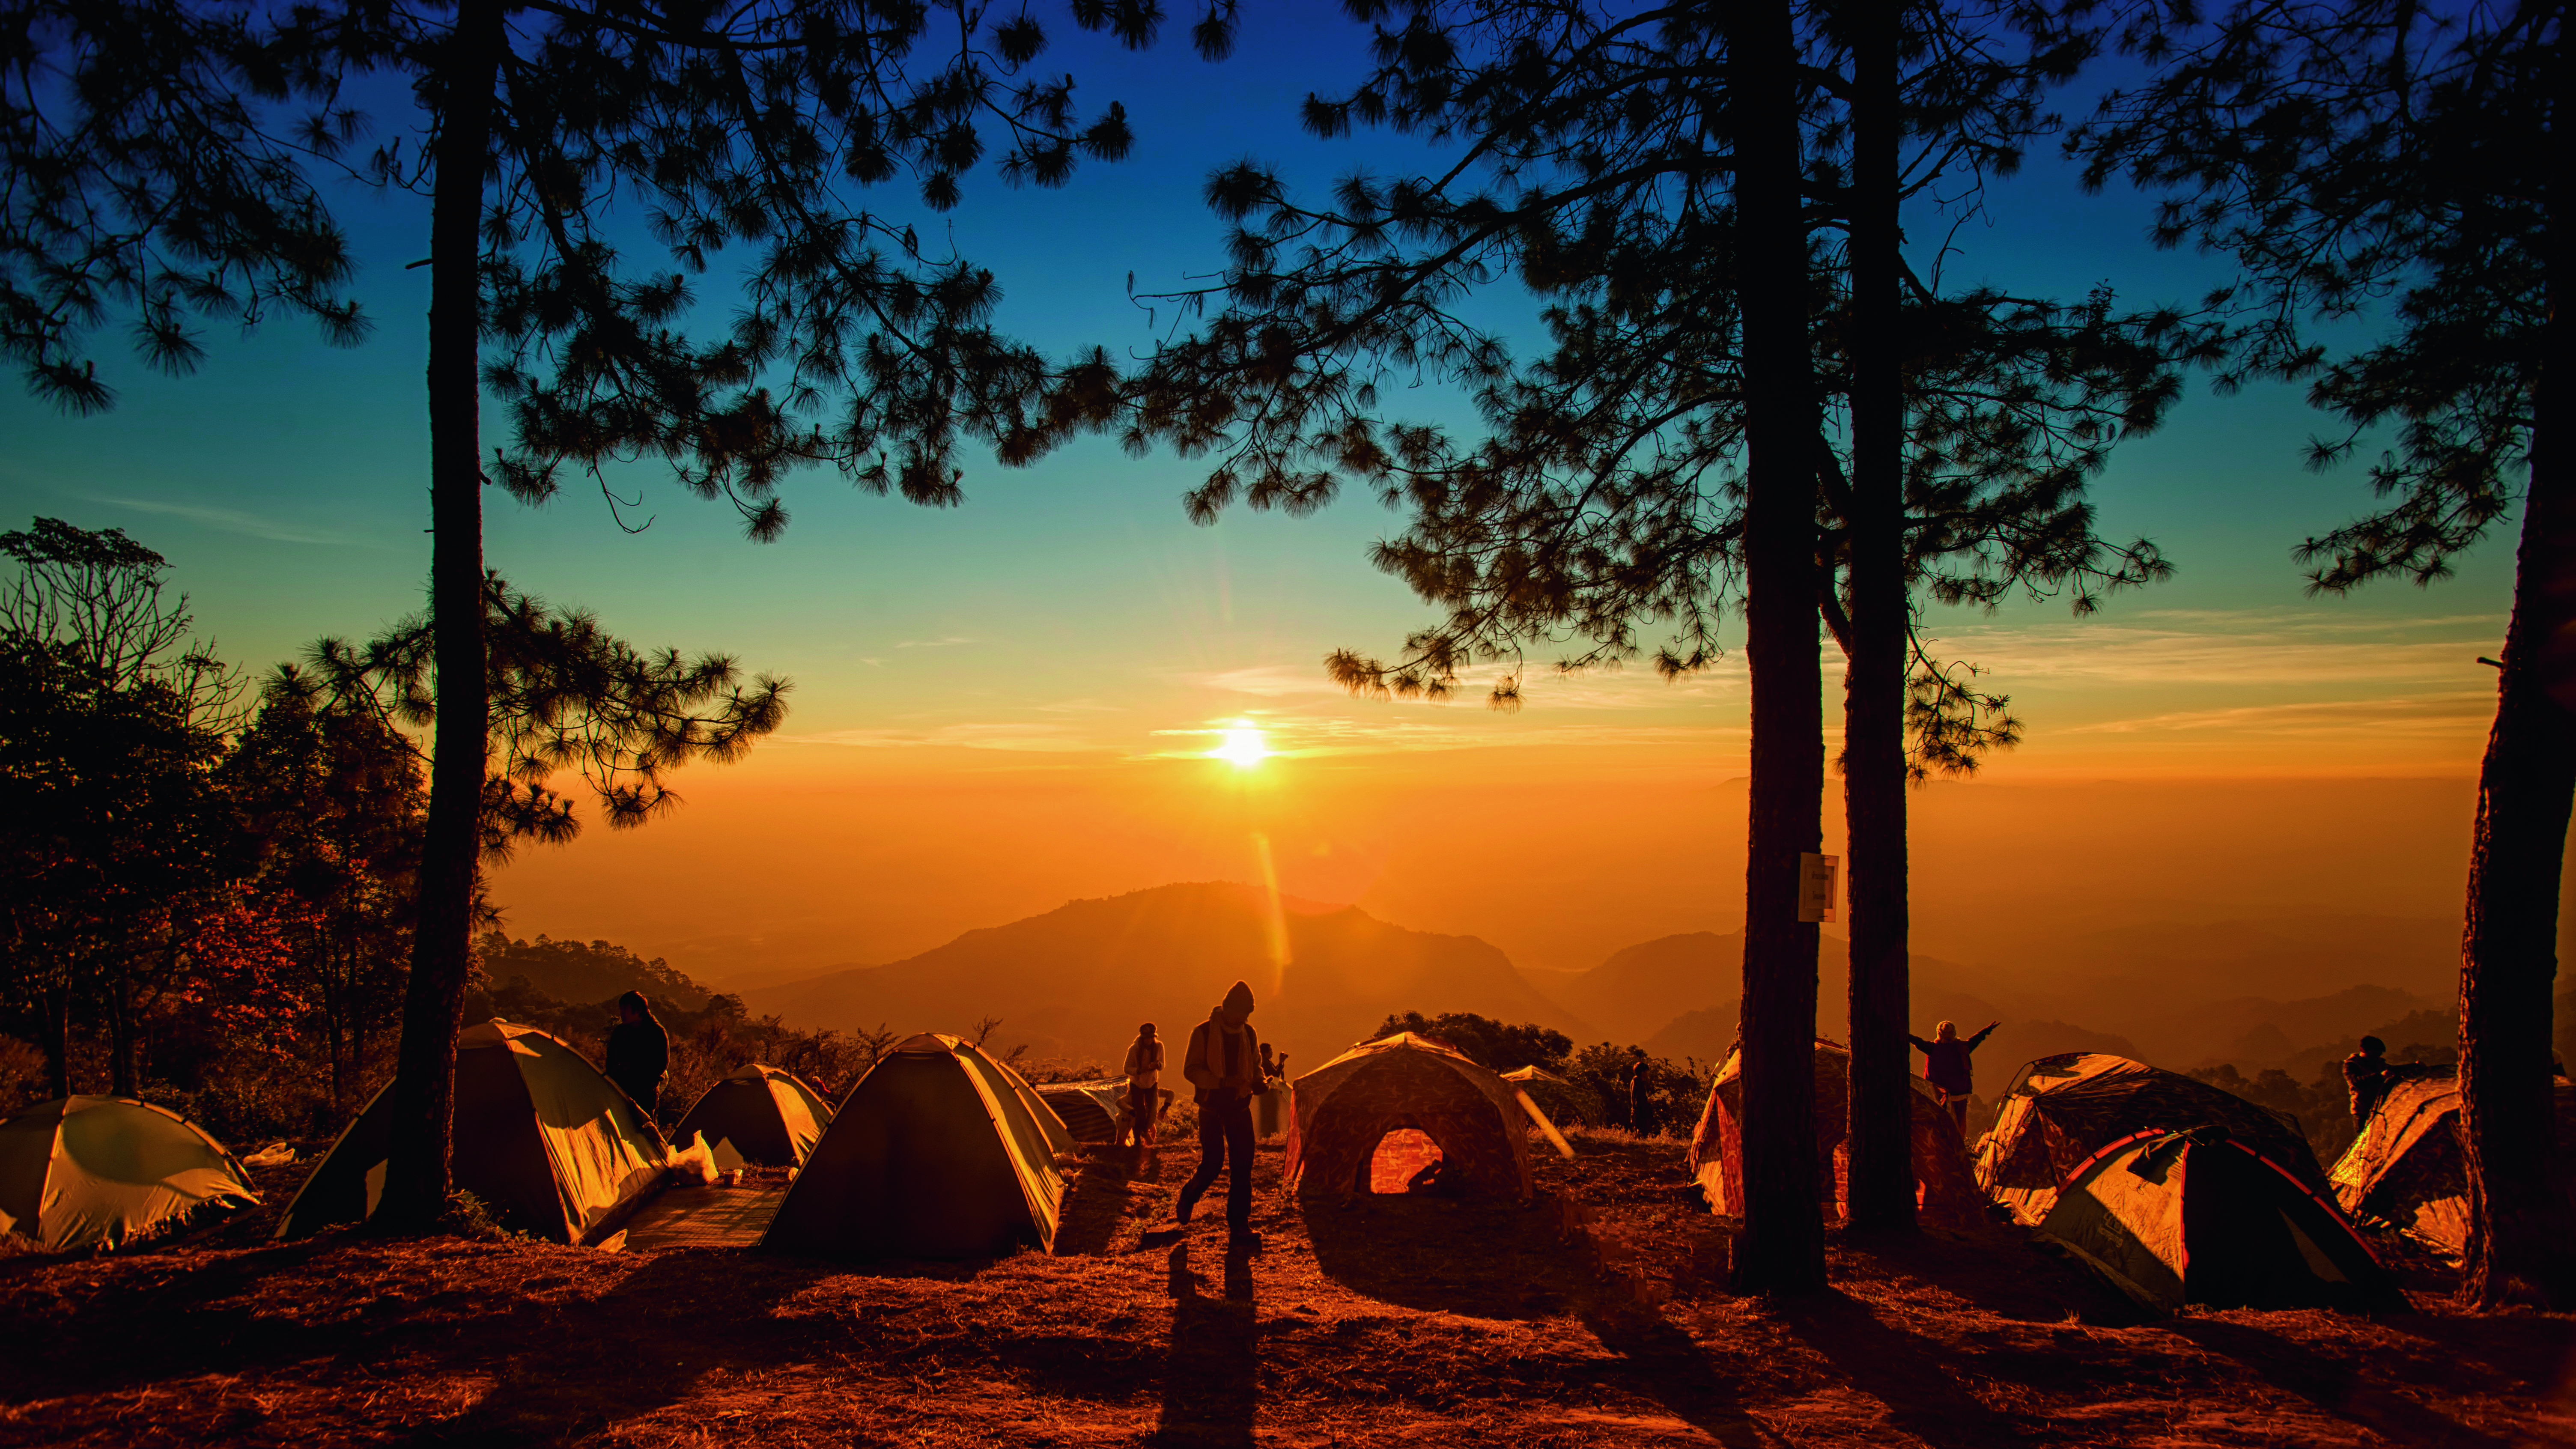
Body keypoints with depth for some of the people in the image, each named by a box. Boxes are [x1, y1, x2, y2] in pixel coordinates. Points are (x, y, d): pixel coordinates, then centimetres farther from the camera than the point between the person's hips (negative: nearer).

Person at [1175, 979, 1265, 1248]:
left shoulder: (1249, 1034, 6)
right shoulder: (1203, 1033, -10)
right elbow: (1190, 1070, -13)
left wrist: (1258, 1081, -3)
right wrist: (1223, 1082, -25)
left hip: (1240, 1108, 4)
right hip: (1212, 1108, -4)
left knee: (1244, 1165, -2)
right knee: (1213, 1163, -7)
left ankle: (1239, 1225, 5)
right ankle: (1187, 1199, 24)